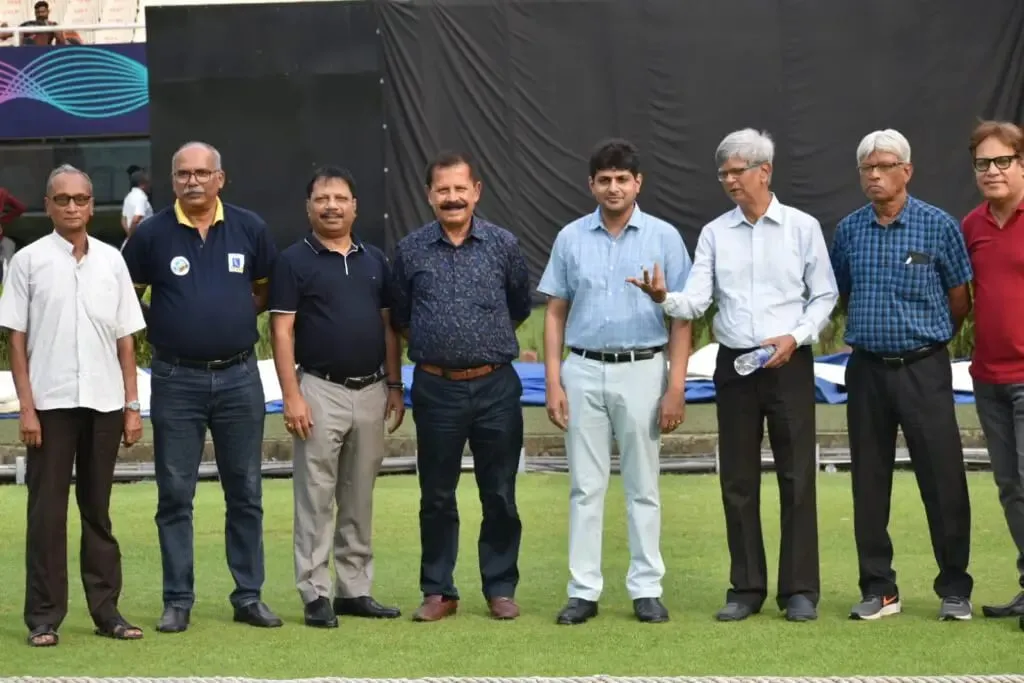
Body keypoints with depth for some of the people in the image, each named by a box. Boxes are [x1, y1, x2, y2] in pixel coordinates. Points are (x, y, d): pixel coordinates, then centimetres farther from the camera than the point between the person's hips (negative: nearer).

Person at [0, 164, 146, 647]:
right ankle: (44, 616, 5)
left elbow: (125, 339, 10)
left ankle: (106, 609, 13)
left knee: (98, 511, 9)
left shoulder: (111, 261, 9)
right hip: (50, 403, -2)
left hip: (104, 403, 3)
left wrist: (132, 405, 5)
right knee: (47, 511, 0)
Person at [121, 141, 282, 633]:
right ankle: (178, 601, 11)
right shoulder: (152, 233, -2)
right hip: (176, 380, -1)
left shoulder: (249, 228, 2)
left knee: (246, 494, 7)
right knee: (175, 495, 3)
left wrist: (238, 314, 2)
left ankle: (249, 595, 17)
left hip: (239, 376, 1)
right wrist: (159, 328, -3)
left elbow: (267, 289, 14)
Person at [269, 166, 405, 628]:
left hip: (371, 391, 5)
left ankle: (355, 589, 17)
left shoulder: (374, 260, 12)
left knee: (360, 499, 10)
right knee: (316, 498, -2)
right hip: (321, 390, -5)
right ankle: (316, 595, 2)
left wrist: (395, 386, 8)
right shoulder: (294, 261, -3)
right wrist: (291, 395, -14)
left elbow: (388, 327, 14)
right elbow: (282, 331, -7)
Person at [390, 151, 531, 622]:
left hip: (496, 388, 0)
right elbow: (399, 316, 14)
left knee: (500, 495, 6)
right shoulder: (410, 250, 1)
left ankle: (500, 589, 17)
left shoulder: (503, 245, 1)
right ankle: (439, 592, 17)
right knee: (436, 497, 7)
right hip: (436, 389, 0)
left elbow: (521, 307, 14)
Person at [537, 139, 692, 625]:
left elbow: (681, 317, -1)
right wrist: (553, 382, -1)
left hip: (642, 371, -1)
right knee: (585, 487, 5)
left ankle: (646, 589, 12)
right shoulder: (571, 238, 5)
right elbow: (555, 314, 7)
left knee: (643, 487, 5)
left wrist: (676, 387, -8)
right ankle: (583, 590, 10)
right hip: (583, 372, 2)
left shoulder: (664, 237, 0)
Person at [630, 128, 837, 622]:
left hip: (789, 364, -2)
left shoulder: (802, 227, 1)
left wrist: (796, 336, -12)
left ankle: (800, 589, 6)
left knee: (797, 477, -1)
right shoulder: (714, 233, 6)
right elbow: (696, 302, -2)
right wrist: (664, 298, -23)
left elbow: (824, 295, 3)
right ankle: (746, 588, 15)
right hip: (734, 364, 3)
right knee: (737, 480, 6)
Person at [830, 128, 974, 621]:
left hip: (923, 369, -3)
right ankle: (878, 589, 16)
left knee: (943, 481, -2)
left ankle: (955, 590, 9)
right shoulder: (848, 230, 5)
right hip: (866, 371, 3)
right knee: (869, 483, 7)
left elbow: (960, 301, 3)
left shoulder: (938, 226, -5)